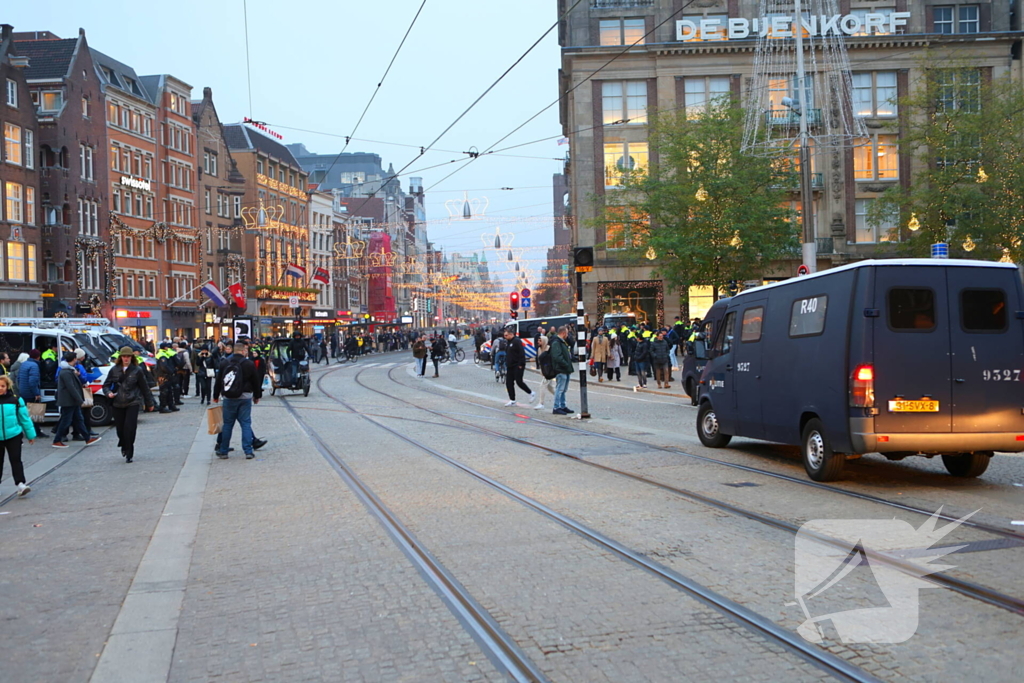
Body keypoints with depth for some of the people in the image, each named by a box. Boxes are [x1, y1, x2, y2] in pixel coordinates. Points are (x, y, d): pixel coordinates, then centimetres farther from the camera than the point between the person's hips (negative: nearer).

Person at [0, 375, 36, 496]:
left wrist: (30, 435, 8)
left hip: (14, 435, -1)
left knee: (16, 460, -5)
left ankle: (20, 484, -7)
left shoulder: (16, 399, -3)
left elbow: (25, 418, 4)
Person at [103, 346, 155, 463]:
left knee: (130, 428, -12)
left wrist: (149, 403, 10)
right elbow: (106, 385, 10)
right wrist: (108, 393, -12)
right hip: (117, 404, 3)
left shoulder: (137, 371, -1)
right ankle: (123, 446, 38)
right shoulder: (114, 370, 5)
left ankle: (129, 454, -3)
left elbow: (144, 388, 6)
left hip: (133, 403, -2)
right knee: (120, 428, 8)